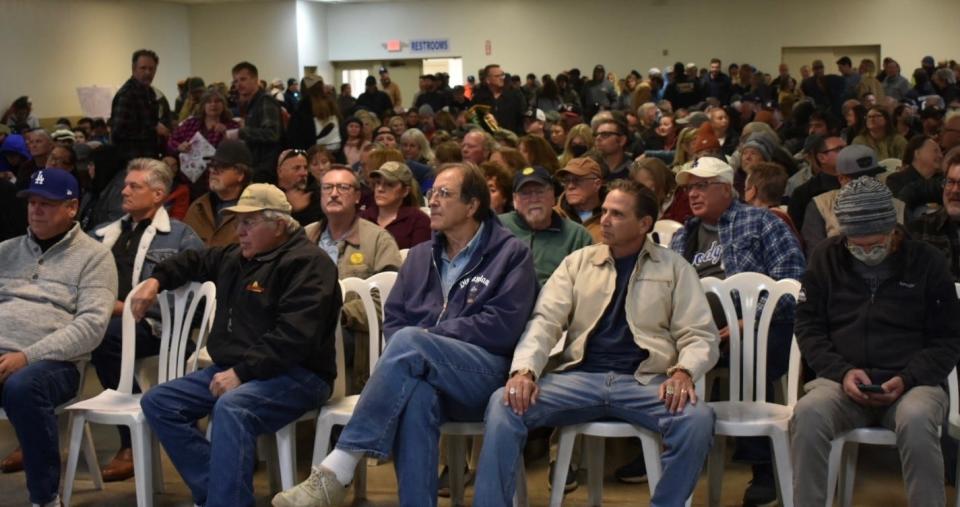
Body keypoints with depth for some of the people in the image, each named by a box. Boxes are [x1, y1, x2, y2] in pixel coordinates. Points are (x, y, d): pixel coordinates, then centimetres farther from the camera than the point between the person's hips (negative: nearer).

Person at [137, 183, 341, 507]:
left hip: (295, 375, -10)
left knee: (231, 407, -38)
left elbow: (293, 337, -23)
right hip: (231, 370, 10)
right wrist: (157, 279, 22)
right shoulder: (236, 258, 16)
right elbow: (196, 261, 39)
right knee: (158, 403, -4)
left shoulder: (307, 262, -12)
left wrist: (241, 372, -26)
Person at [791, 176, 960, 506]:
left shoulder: (926, 262, 5)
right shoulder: (827, 258, 10)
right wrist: (842, 371, -10)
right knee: (807, 414, -32)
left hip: (912, 383, -1)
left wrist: (907, 379, -12)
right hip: (843, 381, 1)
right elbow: (808, 327, 8)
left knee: (916, 420, -36)